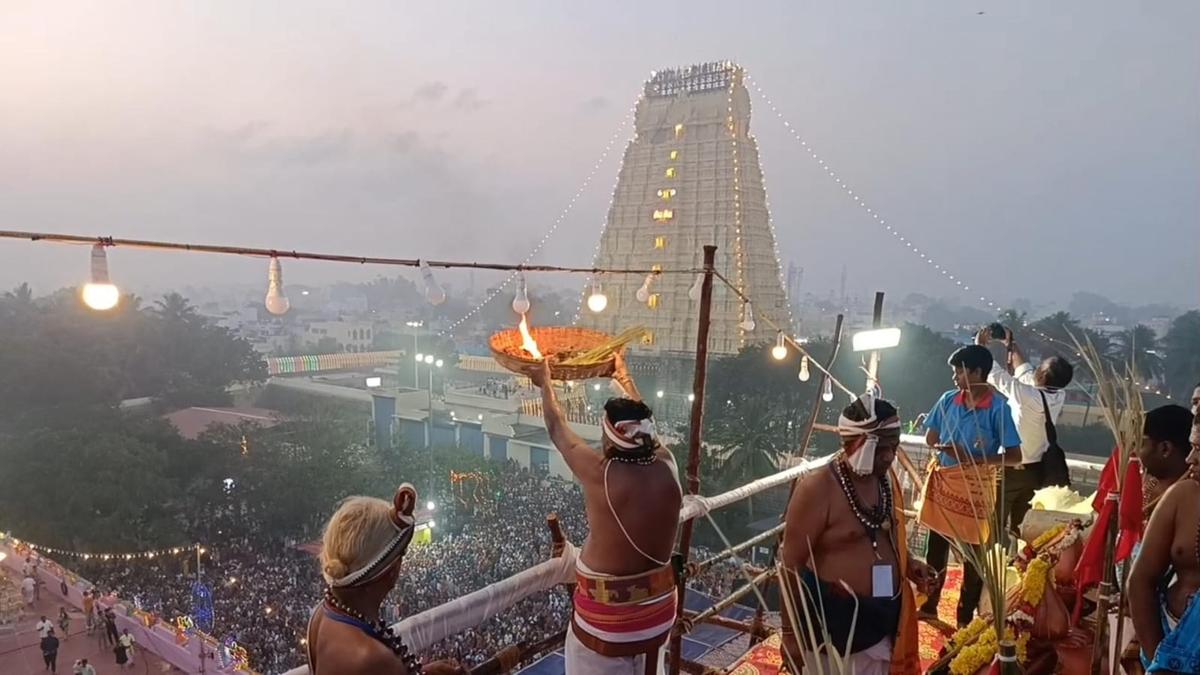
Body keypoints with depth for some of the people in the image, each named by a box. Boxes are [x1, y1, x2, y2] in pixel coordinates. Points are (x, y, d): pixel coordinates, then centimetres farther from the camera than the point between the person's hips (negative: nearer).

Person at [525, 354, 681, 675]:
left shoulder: (600, 474, -24)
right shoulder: (666, 468, -12)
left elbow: (557, 429, -6)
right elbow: (642, 423, 9)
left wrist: (545, 382, 11)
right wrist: (624, 377, 25)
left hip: (608, 612, -5)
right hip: (657, 604, 5)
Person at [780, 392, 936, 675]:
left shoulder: (886, 479, 1)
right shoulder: (817, 489, -23)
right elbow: (792, 565, -19)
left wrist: (908, 564, 0)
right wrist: (791, 634, -16)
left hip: (883, 618, 7)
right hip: (834, 621, -7)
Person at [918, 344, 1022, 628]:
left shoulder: (998, 407, -14)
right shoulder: (948, 399, -2)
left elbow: (1014, 456, -14)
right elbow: (931, 438, 10)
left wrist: (970, 457, -24)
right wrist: (942, 450, -12)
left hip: (975, 487, -4)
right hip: (942, 483, 4)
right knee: (935, 550, 15)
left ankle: (966, 618, 25)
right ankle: (928, 607, 32)